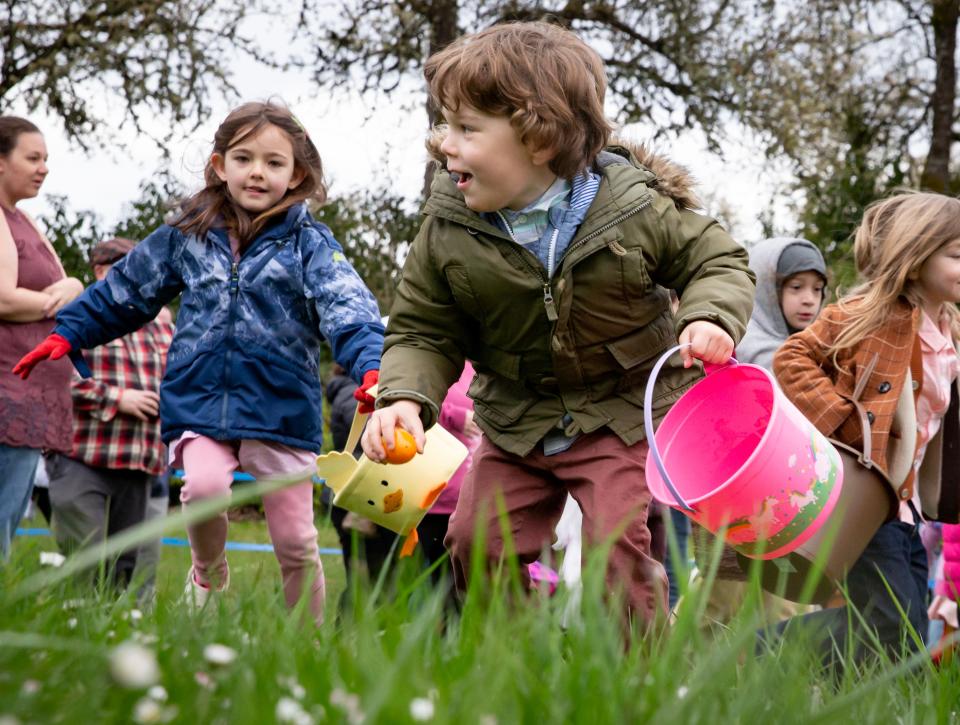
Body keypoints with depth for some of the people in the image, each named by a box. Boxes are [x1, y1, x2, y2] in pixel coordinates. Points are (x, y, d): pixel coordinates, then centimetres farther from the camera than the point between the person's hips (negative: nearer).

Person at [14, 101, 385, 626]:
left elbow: (347, 309, -17)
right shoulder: (187, 237, 8)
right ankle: (208, 575, 4)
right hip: (199, 404, 2)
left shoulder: (309, 243, -2)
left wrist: (370, 367, -34)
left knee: (295, 541, 2)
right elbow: (125, 291, 20)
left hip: (280, 408, -1)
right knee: (204, 486, -27)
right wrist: (66, 334, 16)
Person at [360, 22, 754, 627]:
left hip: (624, 411, -4)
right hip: (518, 421, 4)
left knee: (617, 542, -15)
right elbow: (424, 331, -3)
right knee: (476, 543, 5)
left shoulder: (638, 208, -18)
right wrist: (406, 398, -23)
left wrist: (710, 318, -26)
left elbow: (718, 261, -4)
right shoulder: (448, 228, -12)